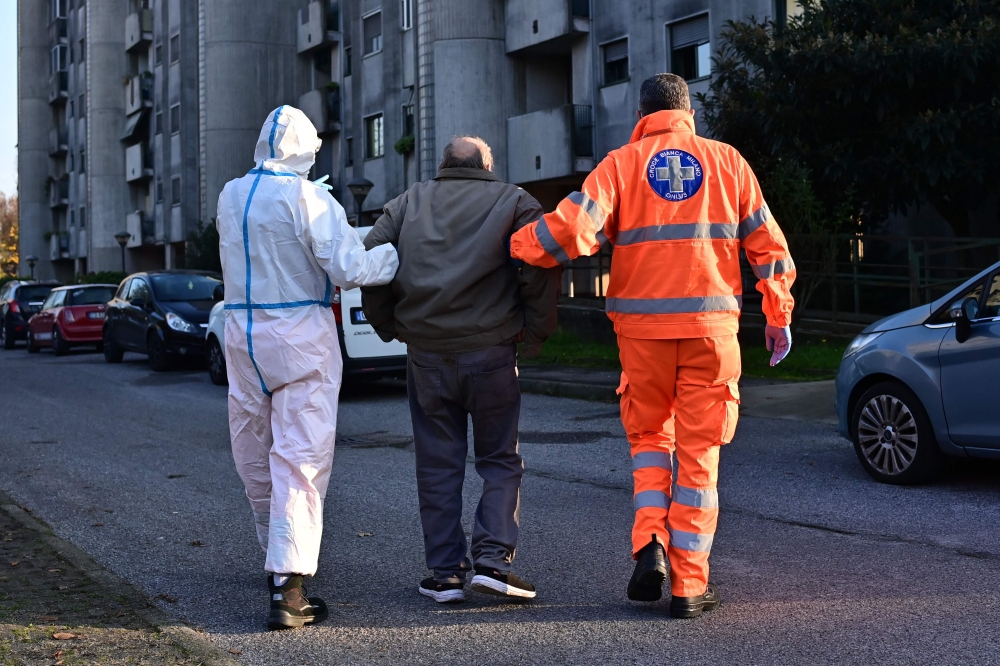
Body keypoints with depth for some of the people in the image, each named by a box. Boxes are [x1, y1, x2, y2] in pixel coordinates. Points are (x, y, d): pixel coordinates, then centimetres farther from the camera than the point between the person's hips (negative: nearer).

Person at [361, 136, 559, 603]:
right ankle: (493, 558, -2)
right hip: (491, 353, -2)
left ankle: (446, 572, 11)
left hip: (426, 354, 2)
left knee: (438, 465, 9)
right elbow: (541, 267, -7)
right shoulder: (514, 202, 5)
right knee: (500, 460, 10)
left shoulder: (409, 202, 12)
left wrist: (388, 325, 13)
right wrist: (535, 331, 4)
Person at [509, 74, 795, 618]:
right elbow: (766, 242, 9)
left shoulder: (622, 164, 3)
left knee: (649, 434, 19)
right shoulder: (725, 161, 8)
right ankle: (689, 584, 6)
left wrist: (512, 247, 4)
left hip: (643, 325, 0)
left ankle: (650, 543, 1)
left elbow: (574, 228, -11)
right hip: (711, 324, 0)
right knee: (698, 450, 5)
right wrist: (778, 315, 17)